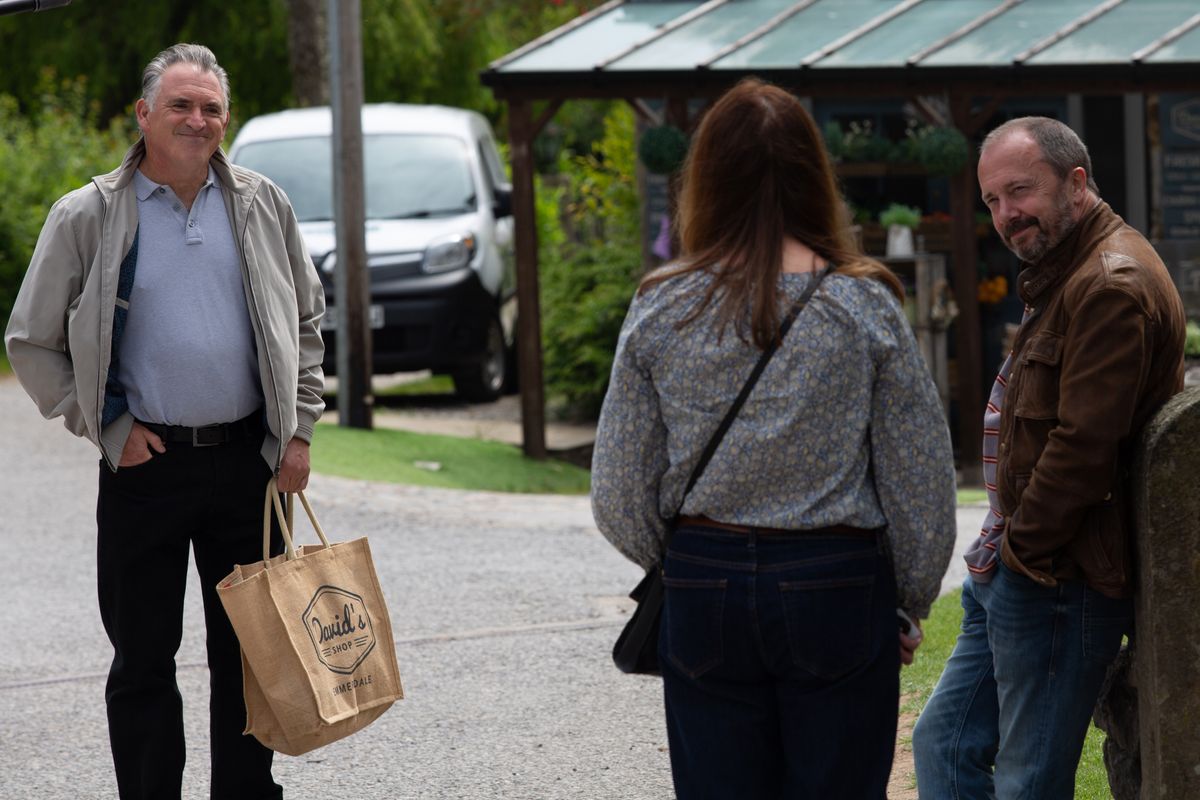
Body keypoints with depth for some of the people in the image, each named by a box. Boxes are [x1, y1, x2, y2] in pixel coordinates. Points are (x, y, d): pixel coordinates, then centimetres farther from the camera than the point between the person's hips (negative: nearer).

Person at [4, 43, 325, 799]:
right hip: (146, 463, -2)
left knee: (247, 651, 10)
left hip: (246, 460, 2)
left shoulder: (262, 206, 5)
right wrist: (107, 428, -5)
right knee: (143, 658, 4)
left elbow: (306, 321, 14)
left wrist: (299, 430, 5)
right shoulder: (88, 218, -4)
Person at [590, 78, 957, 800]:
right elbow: (921, 480, -2)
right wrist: (910, 603, 12)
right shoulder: (865, 308, -7)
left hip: (704, 589, 2)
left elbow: (619, 498, 2)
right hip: (838, 585, -1)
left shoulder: (661, 310, -3)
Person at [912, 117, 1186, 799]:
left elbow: (1084, 444, -24)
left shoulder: (1111, 286, -18)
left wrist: (1019, 550, -13)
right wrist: (1000, 551, 14)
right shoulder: (1066, 275, 18)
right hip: (1019, 571, 11)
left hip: (1059, 582, -11)